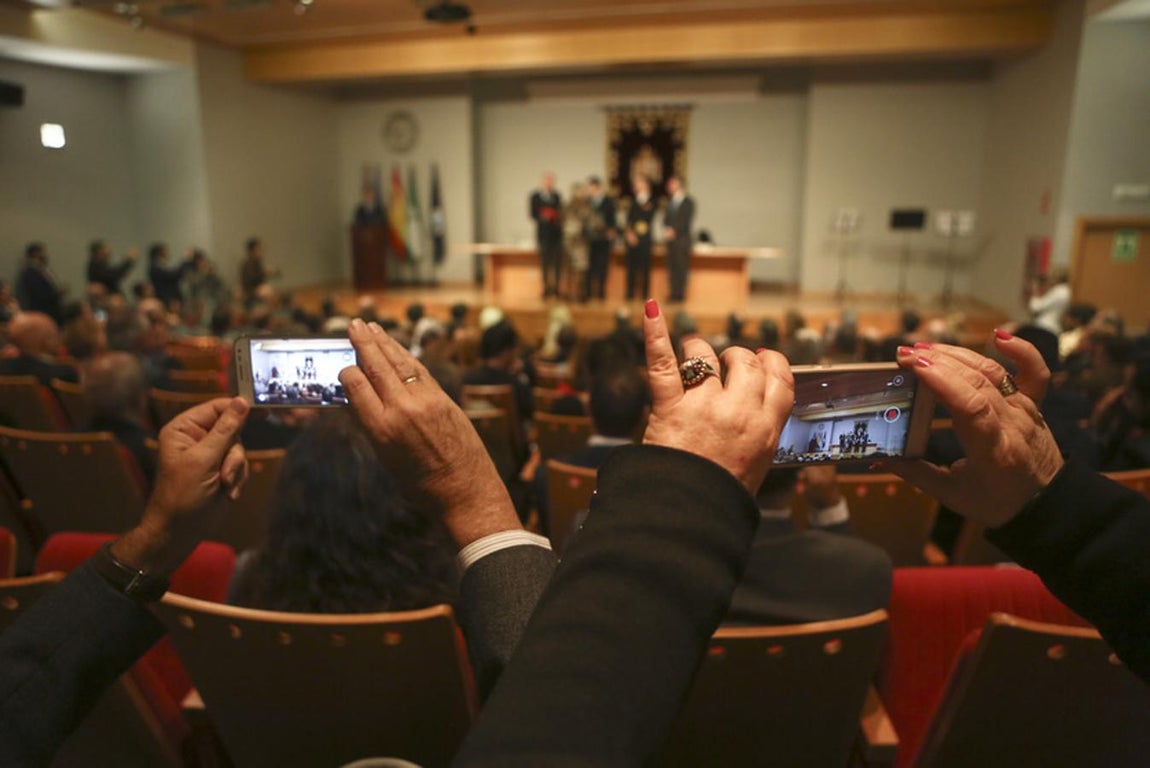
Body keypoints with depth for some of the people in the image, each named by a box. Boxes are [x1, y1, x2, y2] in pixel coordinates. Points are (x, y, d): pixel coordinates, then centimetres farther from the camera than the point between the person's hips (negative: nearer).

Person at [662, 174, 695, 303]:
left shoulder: (688, 201, -3)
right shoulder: (670, 201, 15)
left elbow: (687, 221, -8)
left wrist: (674, 231, -14)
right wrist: (666, 230, -3)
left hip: (682, 238, -6)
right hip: (670, 238, 6)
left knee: (681, 267, -6)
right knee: (672, 267, 5)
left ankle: (681, 294, -2)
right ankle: (673, 294, 9)